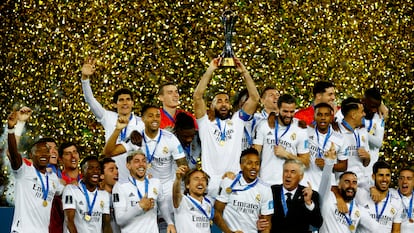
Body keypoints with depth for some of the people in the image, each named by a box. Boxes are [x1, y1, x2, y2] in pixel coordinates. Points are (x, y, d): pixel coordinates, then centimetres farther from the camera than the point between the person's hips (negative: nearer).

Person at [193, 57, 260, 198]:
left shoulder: (237, 120, 15)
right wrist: (210, 70, -3)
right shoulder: (206, 122, 10)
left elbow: (254, 98, 8)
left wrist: (244, 72, 2)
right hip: (211, 180, -1)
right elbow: (197, 96, -1)